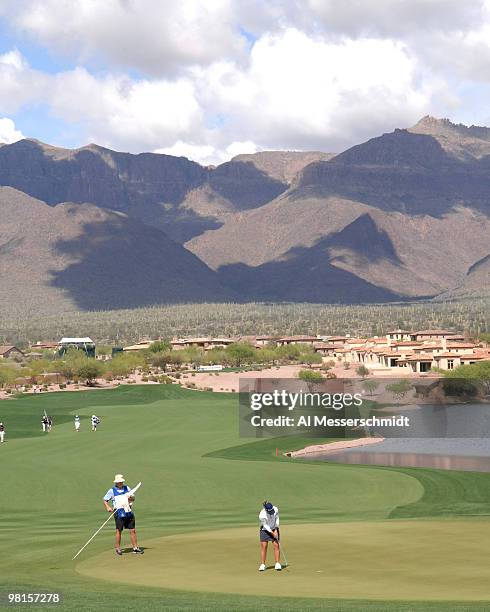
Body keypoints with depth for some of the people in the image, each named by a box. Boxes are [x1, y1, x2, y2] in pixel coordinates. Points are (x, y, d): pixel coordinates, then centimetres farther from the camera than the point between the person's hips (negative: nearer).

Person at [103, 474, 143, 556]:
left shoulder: (127, 488, 12)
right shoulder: (112, 491, 1)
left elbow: (133, 498, 15)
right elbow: (105, 500, 4)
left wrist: (131, 498, -8)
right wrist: (108, 507, -13)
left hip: (129, 512, 4)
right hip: (119, 513, -4)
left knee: (132, 530, 4)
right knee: (119, 531, -1)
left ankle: (135, 548, 11)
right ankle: (118, 549, 10)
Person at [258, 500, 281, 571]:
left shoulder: (275, 509, -21)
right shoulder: (262, 515, -30)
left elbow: (277, 519, -7)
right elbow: (265, 525, -19)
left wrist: (276, 530, -11)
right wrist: (272, 533, -22)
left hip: (274, 529, 3)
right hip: (265, 530, -2)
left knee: (276, 545, -6)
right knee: (263, 547, -4)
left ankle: (277, 564, -3)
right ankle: (262, 565, 3)